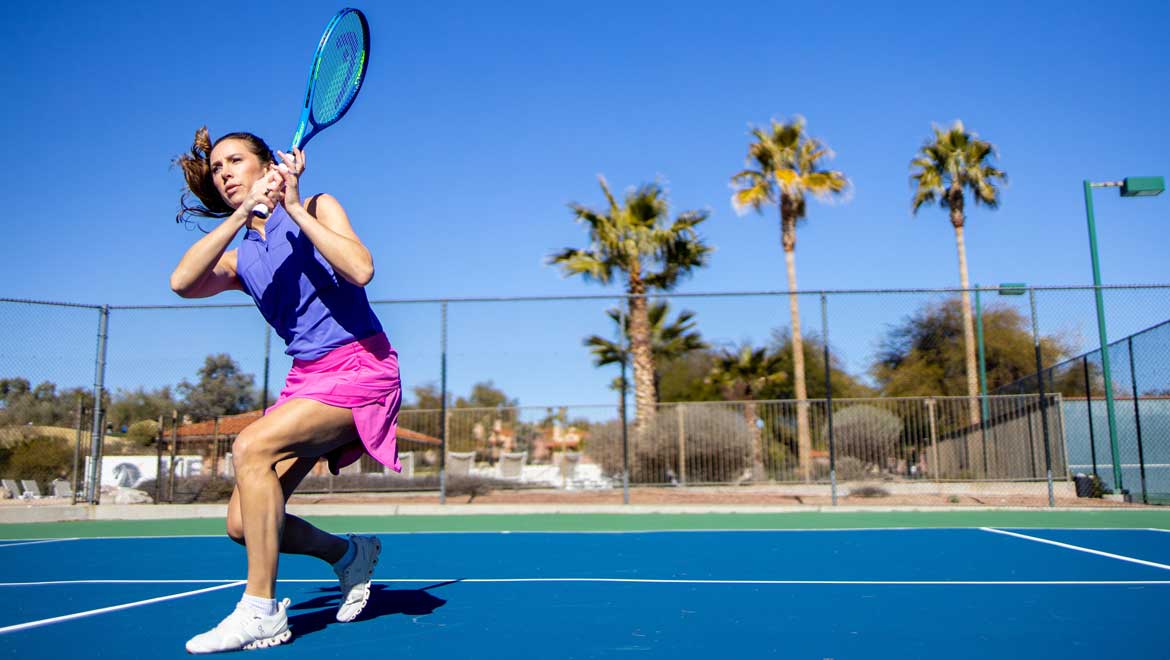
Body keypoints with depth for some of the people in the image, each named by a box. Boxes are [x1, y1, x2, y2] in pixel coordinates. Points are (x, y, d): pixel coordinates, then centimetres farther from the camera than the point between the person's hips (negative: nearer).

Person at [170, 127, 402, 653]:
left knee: (250, 446, -27)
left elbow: (360, 269, -19)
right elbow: (182, 283, -11)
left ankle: (262, 611, -17)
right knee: (243, 523, -3)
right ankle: (348, 555, 23)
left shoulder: (317, 209, 2)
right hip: (305, 378, 6)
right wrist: (242, 213, -17)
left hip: (360, 368, -6)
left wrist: (294, 206, -16)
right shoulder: (240, 259, 13)